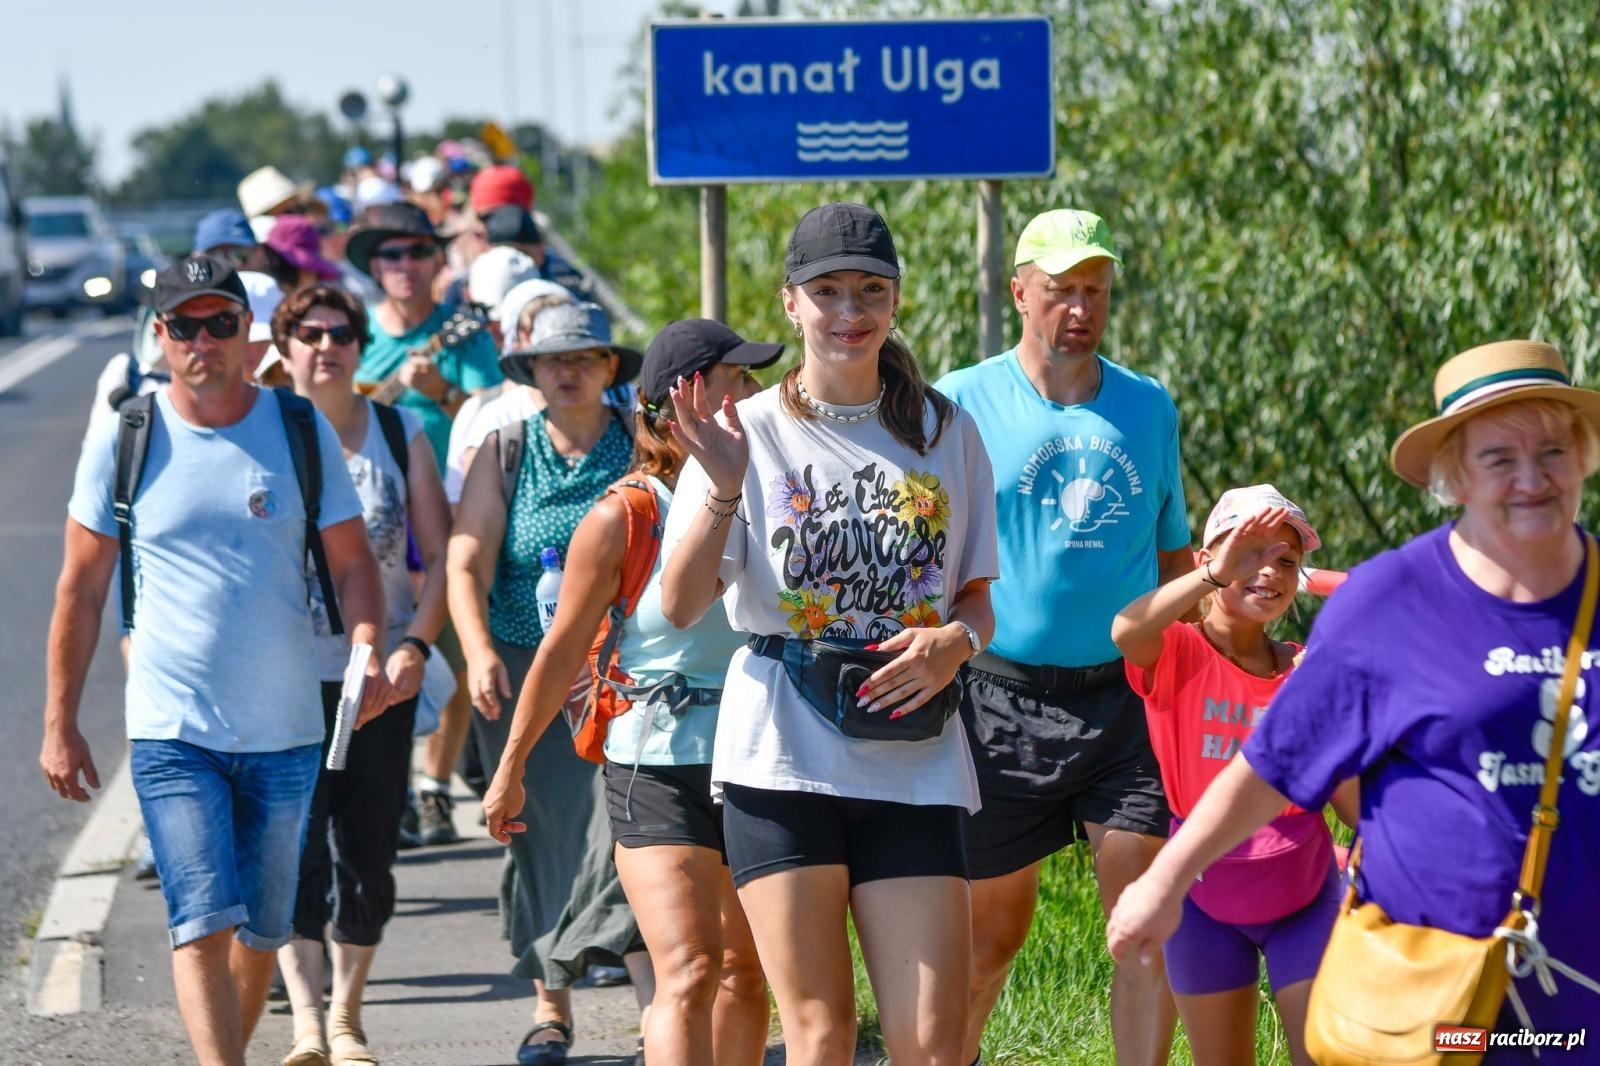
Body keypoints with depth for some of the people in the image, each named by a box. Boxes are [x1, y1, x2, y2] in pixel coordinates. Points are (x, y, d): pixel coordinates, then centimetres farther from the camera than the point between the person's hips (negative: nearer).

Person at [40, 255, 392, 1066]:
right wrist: (59, 722, 4)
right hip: (171, 733, -2)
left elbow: (351, 563, 4)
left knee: (262, 930, 11)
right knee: (202, 927, -15)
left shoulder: (302, 432, 2)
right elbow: (81, 588, 5)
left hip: (285, 731, 2)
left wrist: (368, 648, -17)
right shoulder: (125, 440, -1)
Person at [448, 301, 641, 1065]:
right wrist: (479, 651, -15)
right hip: (524, 668, 2)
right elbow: (466, 562, 0)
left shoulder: (640, 449, 4)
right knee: (540, 832, 3)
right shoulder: (506, 449, 7)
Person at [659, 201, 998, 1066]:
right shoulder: (748, 434, 3)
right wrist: (723, 491, -21)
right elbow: (680, 605, -6)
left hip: (913, 764, 2)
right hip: (783, 758, -2)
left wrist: (955, 641, -7)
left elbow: (978, 597, 16)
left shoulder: (946, 433, 11)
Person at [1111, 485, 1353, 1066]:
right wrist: (1214, 575, -37)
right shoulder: (1177, 653, -7)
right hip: (1208, 902, -2)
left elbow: (1355, 807, 0)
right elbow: (1126, 630, -34)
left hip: (1304, 896, 2)